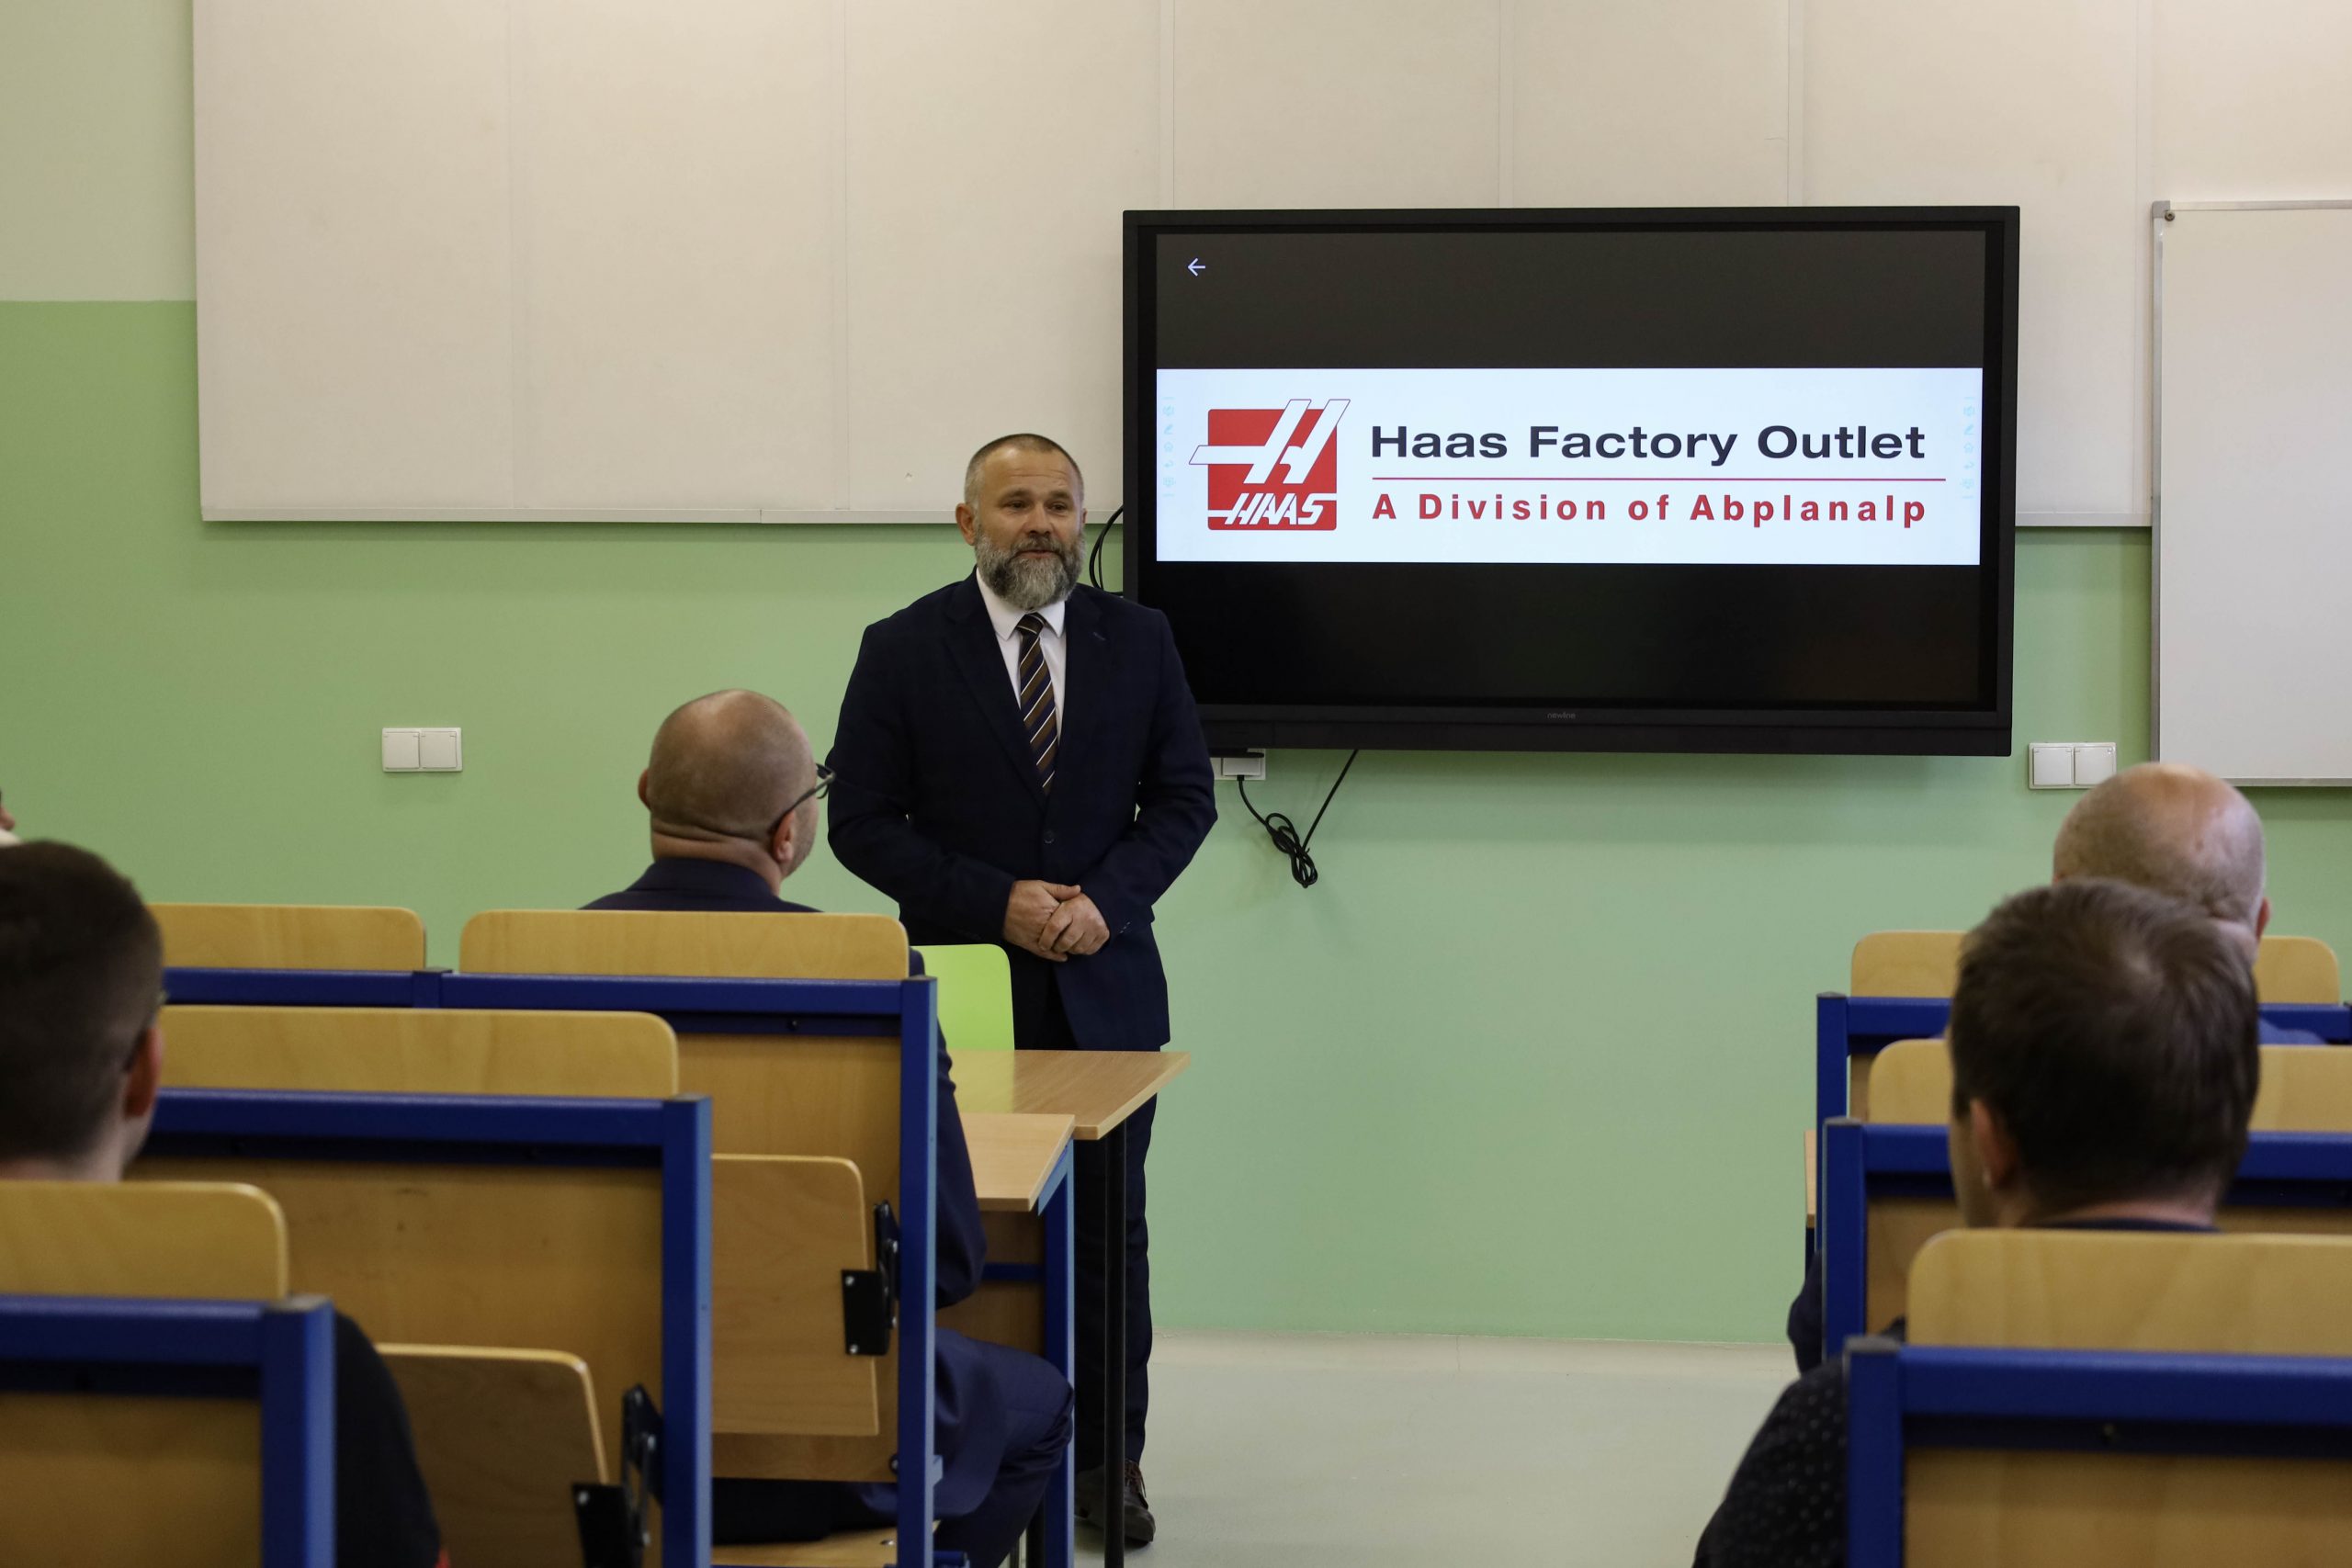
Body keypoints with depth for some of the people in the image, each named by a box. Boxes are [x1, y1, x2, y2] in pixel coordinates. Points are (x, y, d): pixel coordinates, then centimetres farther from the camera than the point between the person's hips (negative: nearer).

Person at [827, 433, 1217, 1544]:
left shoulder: (1138, 640, 5)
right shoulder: (903, 648, -2)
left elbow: (1184, 796, 6)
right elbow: (863, 822, -4)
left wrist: (1106, 898, -11)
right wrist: (996, 905, -14)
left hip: (1106, 985, 2)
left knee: (1110, 1230, 6)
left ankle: (1108, 1456, 16)